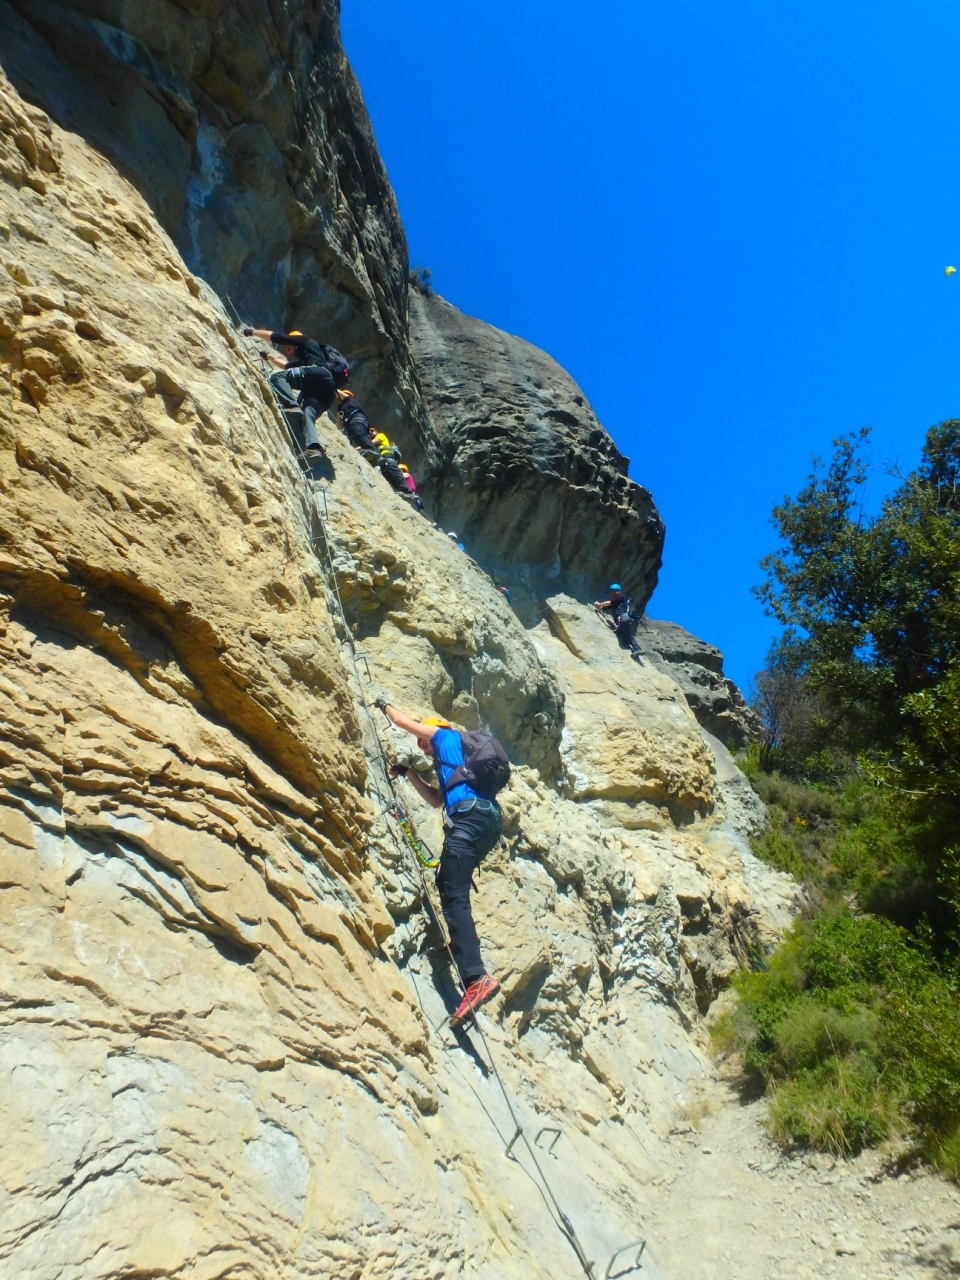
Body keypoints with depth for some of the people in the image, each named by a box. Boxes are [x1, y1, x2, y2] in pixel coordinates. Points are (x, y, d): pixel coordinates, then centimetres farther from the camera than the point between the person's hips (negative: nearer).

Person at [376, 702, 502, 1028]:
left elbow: (406, 723, 22)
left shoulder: (449, 736, 16)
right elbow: (437, 800, 40)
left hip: (471, 815, -10)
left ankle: (476, 979, -31)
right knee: (448, 884, 22)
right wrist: (409, 773, 43)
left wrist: (385, 706, 41)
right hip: (489, 821, 10)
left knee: (454, 896, -18)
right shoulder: (448, 764, 37)